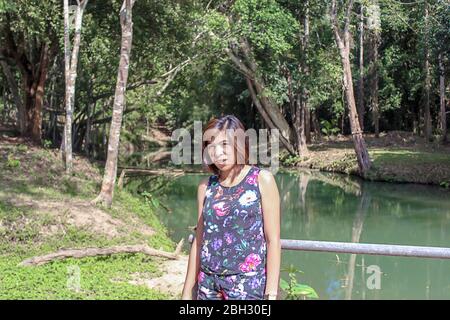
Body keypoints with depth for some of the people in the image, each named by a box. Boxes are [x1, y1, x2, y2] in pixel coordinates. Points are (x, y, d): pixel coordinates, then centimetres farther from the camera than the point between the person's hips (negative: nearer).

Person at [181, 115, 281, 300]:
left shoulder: (262, 180, -5)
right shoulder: (206, 187, 6)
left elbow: (273, 241, -7)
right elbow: (199, 241, 10)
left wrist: (271, 293, -10)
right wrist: (187, 291, 11)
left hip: (248, 283, -4)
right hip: (208, 283, 4)